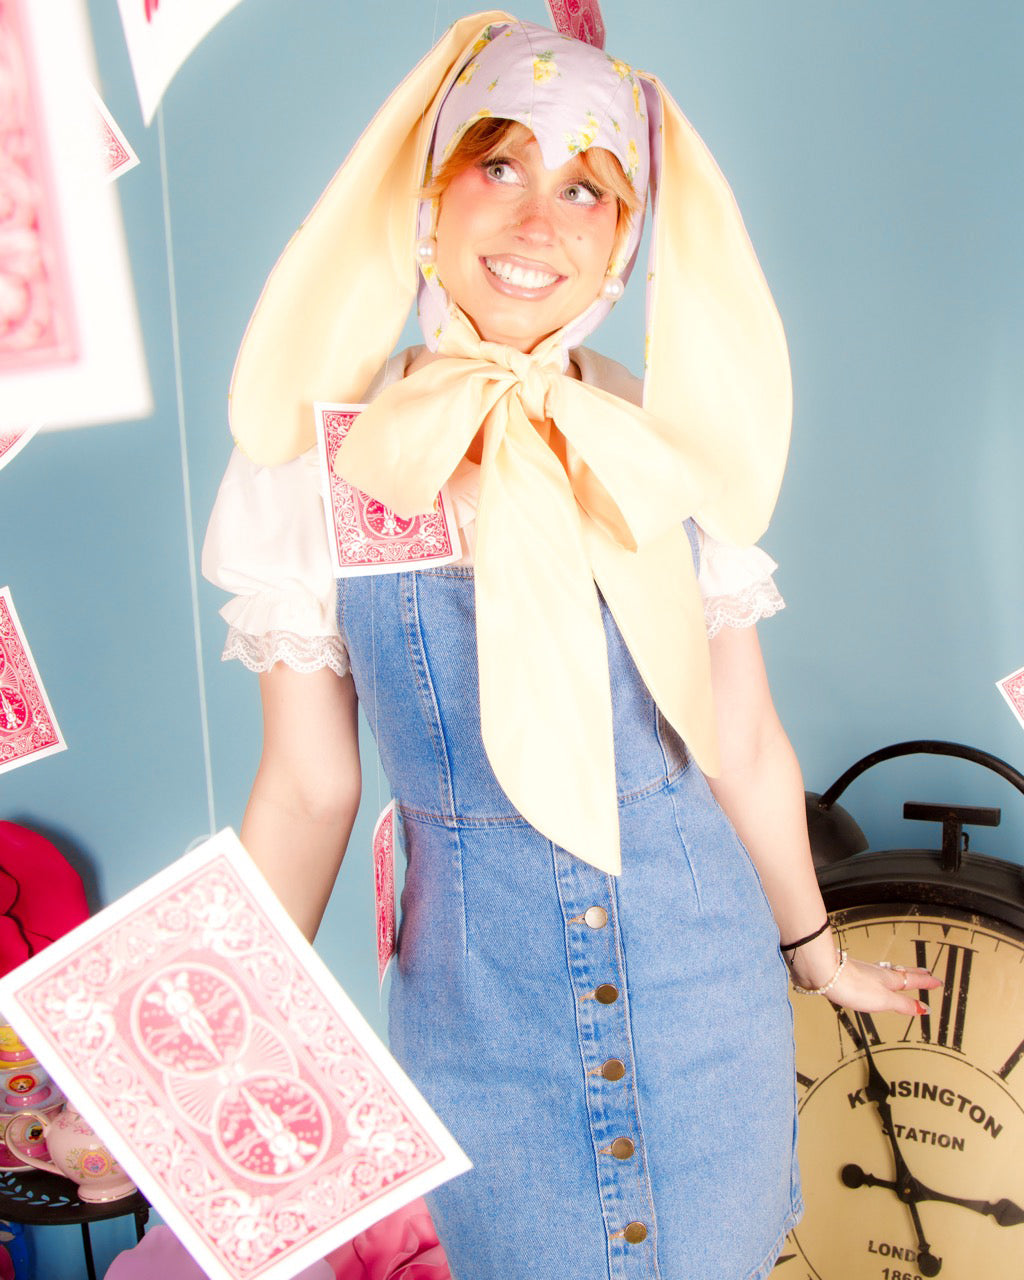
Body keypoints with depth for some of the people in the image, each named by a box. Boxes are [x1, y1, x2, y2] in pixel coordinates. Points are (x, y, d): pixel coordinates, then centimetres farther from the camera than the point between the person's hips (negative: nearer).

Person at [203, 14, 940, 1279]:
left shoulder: (671, 453, -6)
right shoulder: (314, 472, -9)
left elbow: (744, 748, 4)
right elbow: (308, 791, -4)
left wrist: (812, 950, 15)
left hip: (702, 984, 2)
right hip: (477, 1010, -1)